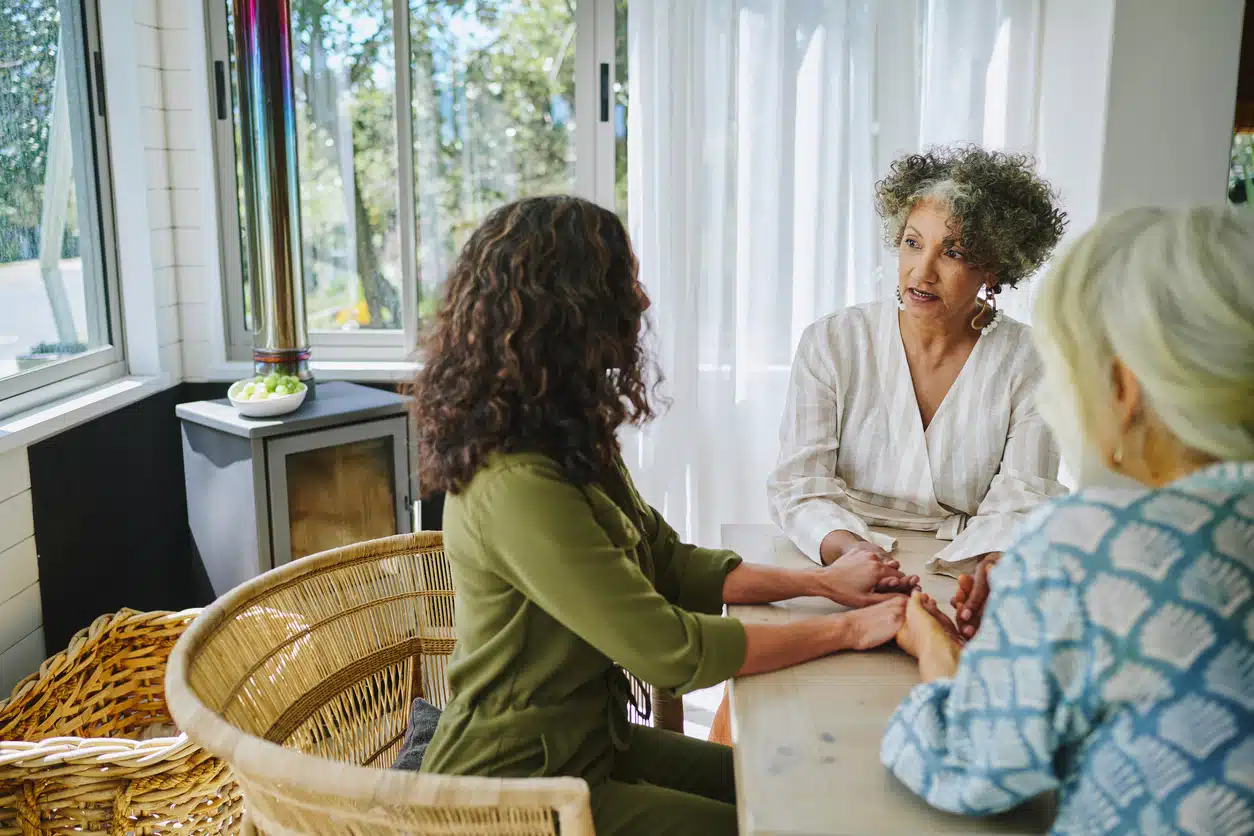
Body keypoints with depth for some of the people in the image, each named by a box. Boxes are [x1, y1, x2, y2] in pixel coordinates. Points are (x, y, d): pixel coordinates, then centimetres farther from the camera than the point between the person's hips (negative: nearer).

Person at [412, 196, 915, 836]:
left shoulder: (571, 449, 1)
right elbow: (670, 651, -27)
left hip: (589, 738, 8)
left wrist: (822, 582, -1)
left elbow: (670, 564, 7)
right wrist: (846, 630, -17)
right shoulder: (516, 488, -30)